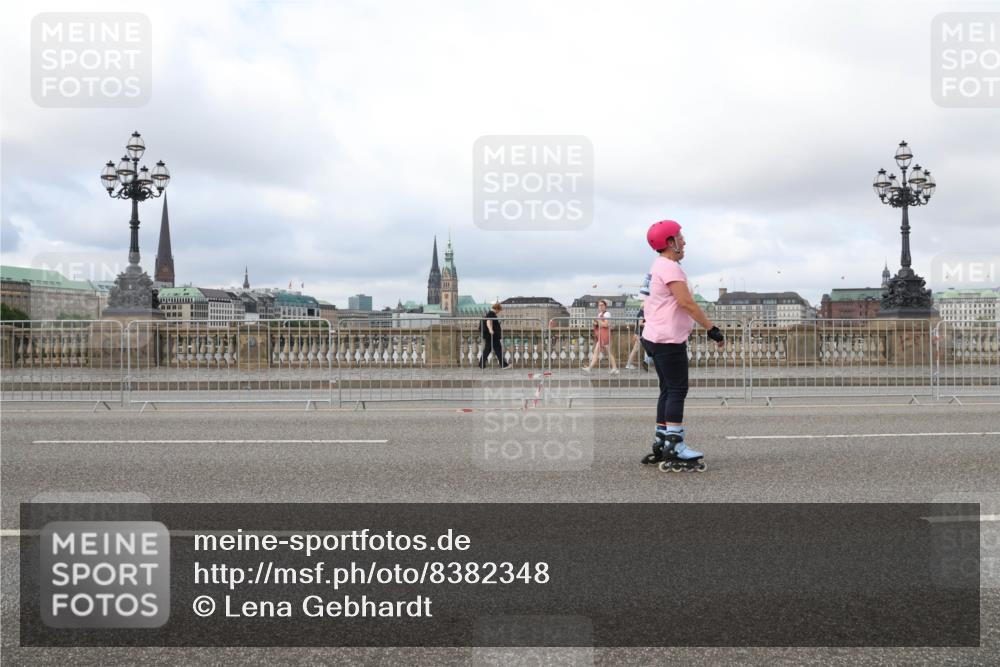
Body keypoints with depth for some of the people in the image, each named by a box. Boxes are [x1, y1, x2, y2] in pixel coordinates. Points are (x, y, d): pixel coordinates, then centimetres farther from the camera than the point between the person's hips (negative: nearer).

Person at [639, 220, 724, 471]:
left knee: (668, 390, 13)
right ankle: (674, 450, -9)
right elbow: (687, 303, -22)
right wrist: (712, 328, -20)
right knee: (677, 390, -9)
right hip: (668, 340, -11)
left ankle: (661, 445, 17)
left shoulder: (659, 267, 17)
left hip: (657, 338, 11)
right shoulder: (669, 267, -15)